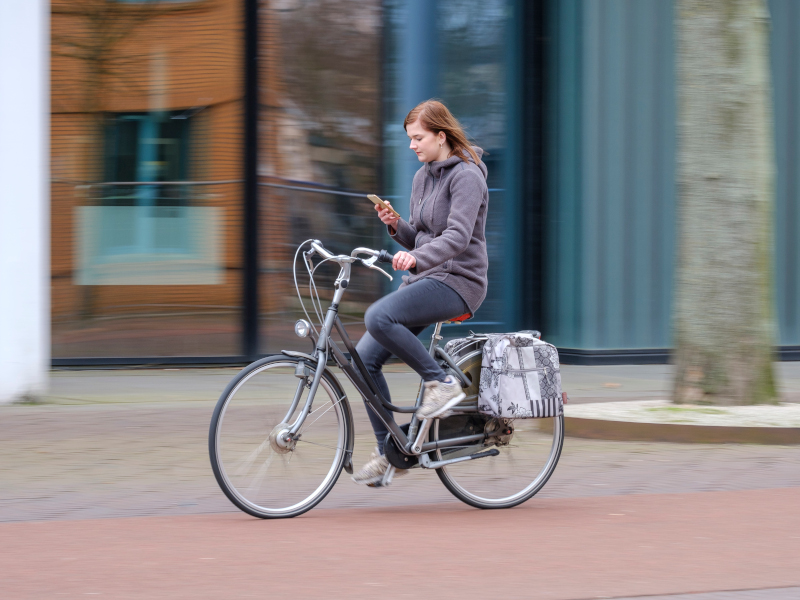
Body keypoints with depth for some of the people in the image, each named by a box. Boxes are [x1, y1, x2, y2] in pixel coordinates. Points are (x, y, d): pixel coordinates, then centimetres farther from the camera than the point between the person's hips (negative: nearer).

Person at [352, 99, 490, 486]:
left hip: (457, 281, -9)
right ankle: (390, 453, 5)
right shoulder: (422, 178, 15)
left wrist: (417, 258, -40)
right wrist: (396, 226, -1)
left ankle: (441, 382, -15)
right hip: (423, 280, 9)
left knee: (378, 318, -31)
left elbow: (457, 237, -24)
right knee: (364, 357, -3)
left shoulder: (466, 176, -10)